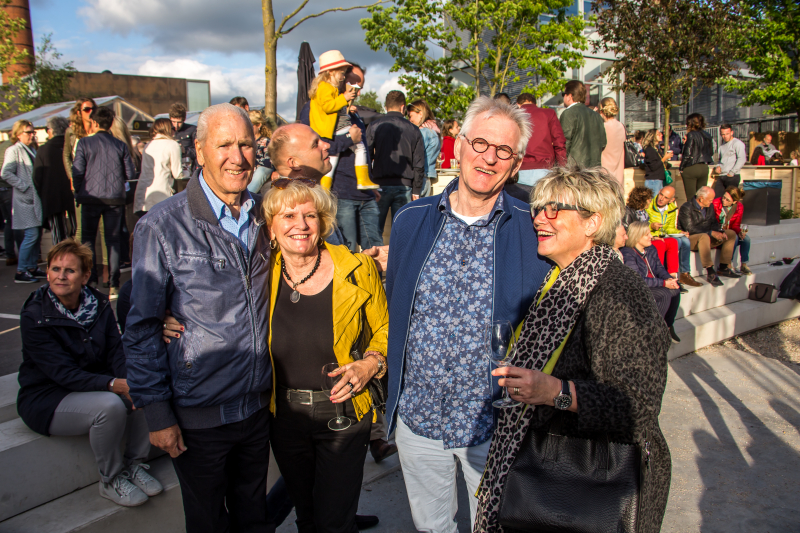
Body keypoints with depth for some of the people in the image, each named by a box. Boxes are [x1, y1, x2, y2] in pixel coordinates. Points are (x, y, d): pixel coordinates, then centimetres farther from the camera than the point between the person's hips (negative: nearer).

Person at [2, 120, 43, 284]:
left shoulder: (32, 150, 17)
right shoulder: (14, 151, -7)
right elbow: (6, 173, -16)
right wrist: (24, 186, -16)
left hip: (36, 198, 8)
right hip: (25, 199, -8)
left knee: (37, 235, 10)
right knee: (31, 235, -11)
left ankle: (32, 268, 19)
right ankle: (20, 272, -4)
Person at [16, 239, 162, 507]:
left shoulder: (98, 304, -1)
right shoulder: (34, 316, -17)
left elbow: (117, 352, -5)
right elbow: (63, 373, -24)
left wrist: (130, 381, -27)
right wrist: (114, 385, -35)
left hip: (94, 384, 6)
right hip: (46, 399, -5)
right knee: (110, 405, -32)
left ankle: (134, 464, -1)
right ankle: (110, 480, -9)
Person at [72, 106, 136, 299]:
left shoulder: (85, 143, -2)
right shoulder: (121, 145, 3)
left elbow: (77, 171, -5)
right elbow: (130, 174, 1)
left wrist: (78, 193, 9)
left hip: (91, 197, -1)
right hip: (115, 198, 1)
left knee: (88, 238, 12)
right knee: (113, 240, 6)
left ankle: (90, 281, 4)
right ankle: (113, 285, 4)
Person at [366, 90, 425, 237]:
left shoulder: (374, 126, 1)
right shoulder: (413, 130, 5)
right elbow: (419, 164, 5)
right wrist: (416, 190, 11)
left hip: (381, 185, -1)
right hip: (404, 186, 2)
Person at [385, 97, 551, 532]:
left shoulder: (532, 230, -10)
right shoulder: (410, 221, -2)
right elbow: (393, 309, 7)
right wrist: (391, 396, 8)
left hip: (495, 427, -2)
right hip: (418, 416, 3)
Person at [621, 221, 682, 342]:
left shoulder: (651, 249, 10)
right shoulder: (627, 254, -18)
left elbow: (659, 268, 11)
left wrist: (669, 278, -12)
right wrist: (664, 283, -23)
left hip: (652, 284, 8)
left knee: (675, 289, -16)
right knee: (664, 294, -27)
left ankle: (668, 325, -3)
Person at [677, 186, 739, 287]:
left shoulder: (709, 207, 9)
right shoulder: (686, 208, -16)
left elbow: (714, 223, 11)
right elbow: (690, 229, -23)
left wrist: (720, 232, -12)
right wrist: (711, 233, -26)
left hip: (707, 237, 8)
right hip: (690, 239, -8)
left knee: (731, 234, 0)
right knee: (704, 237, -39)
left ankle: (723, 268, -1)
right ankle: (711, 273, -40)